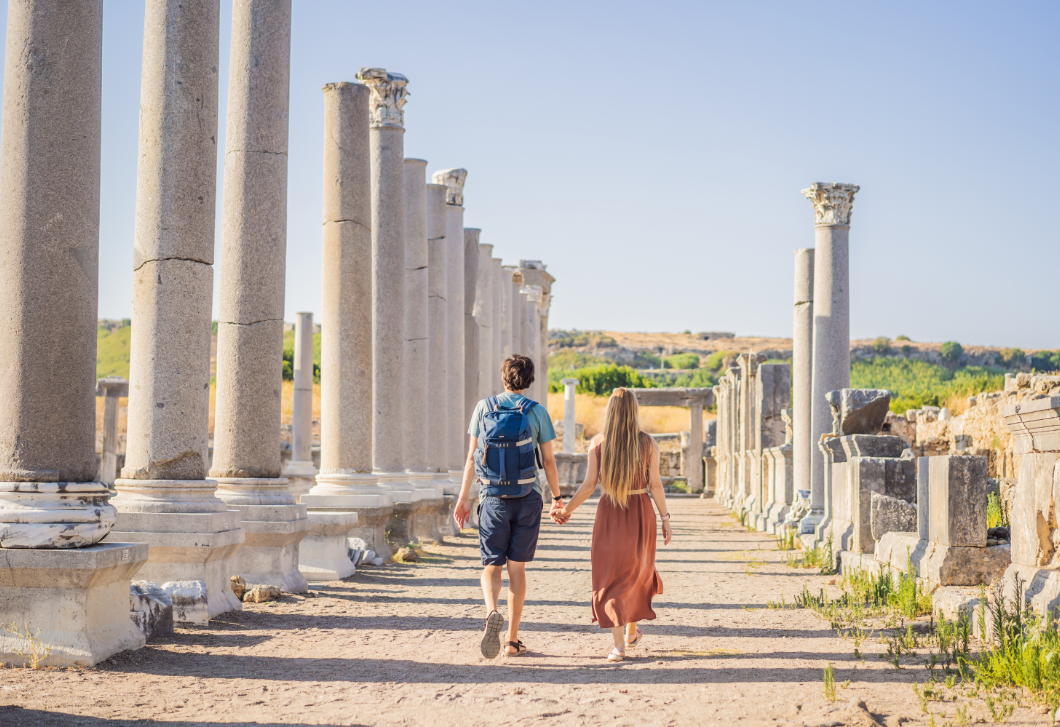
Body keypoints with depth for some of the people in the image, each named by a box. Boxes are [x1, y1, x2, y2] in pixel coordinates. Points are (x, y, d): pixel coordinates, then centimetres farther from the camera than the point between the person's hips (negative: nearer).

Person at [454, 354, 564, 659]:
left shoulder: (484, 407, 2)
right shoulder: (537, 411, 1)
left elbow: (472, 457, 2)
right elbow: (548, 461, 2)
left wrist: (463, 497, 7)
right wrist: (557, 498, 13)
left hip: (493, 497, 0)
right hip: (528, 497, 0)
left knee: (492, 566, 5)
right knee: (517, 567, 8)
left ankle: (492, 612, -25)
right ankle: (512, 639, 10)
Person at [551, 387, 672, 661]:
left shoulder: (598, 443, -5)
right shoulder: (647, 444, -5)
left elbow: (589, 485, -7)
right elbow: (655, 485, -6)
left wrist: (567, 510, 3)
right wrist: (665, 519, 0)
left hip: (610, 513, -1)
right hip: (641, 511, 1)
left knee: (610, 578, 7)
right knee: (637, 571, 22)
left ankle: (619, 644, -3)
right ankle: (631, 631, 35)